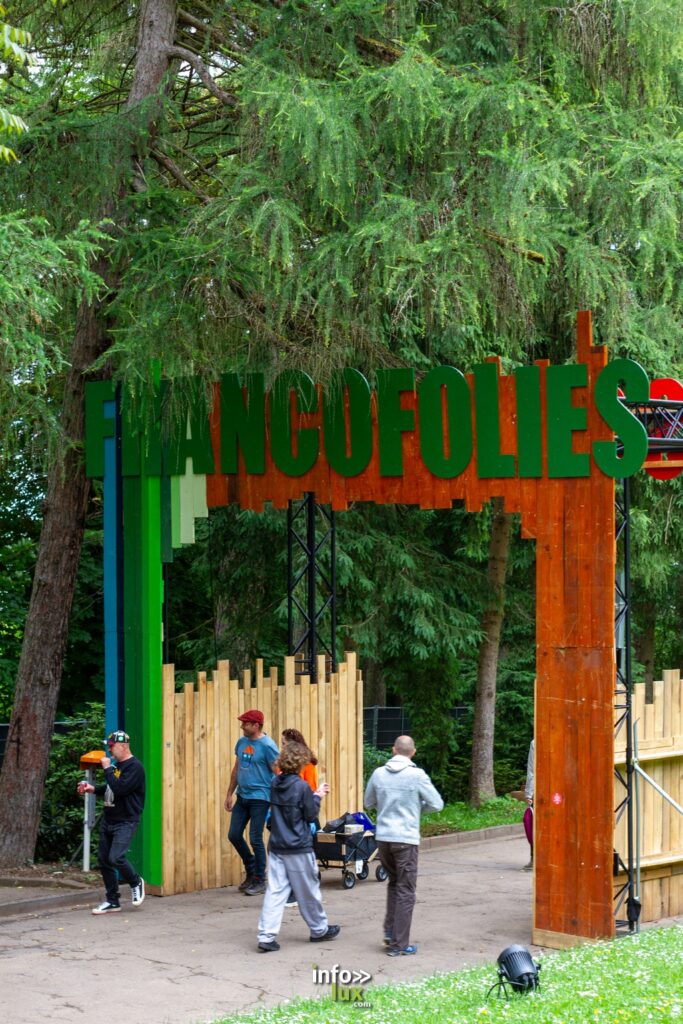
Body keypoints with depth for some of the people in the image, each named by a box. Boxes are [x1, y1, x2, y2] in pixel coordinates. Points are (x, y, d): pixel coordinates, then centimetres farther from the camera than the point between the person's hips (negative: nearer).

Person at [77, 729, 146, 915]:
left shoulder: (134, 767, -14)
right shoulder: (117, 765, 14)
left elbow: (119, 789, -25)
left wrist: (107, 769, -17)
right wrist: (93, 789, 10)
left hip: (126, 822, -9)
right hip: (108, 820, 9)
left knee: (116, 858, -20)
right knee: (104, 859, 7)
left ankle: (136, 883, 8)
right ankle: (112, 901, 16)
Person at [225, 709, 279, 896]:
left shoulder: (267, 745, -13)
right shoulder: (241, 742, 9)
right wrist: (229, 794, 19)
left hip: (259, 798, -7)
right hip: (242, 796, 7)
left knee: (255, 839, -3)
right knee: (234, 835, 7)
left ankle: (260, 881, 9)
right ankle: (251, 871, 26)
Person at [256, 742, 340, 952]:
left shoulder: (275, 784, 3)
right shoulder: (301, 786, -16)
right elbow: (311, 815, -9)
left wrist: (314, 794, 14)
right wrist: (317, 796, 5)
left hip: (276, 847, 5)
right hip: (299, 848, -5)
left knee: (275, 891, 1)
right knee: (308, 892, 11)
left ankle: (266, 936, -7)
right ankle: (319, 929, 28)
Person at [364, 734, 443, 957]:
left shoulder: (378, 773, 1)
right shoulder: (417, 775, -10)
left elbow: (369, 803, 15)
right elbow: (437, 804, -3)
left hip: (383, 837, 4)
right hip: (406, 839, -4)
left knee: (394, 884, 24)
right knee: (405, 892, 4)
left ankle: (389, 932, 19)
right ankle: (399, 944, 5)